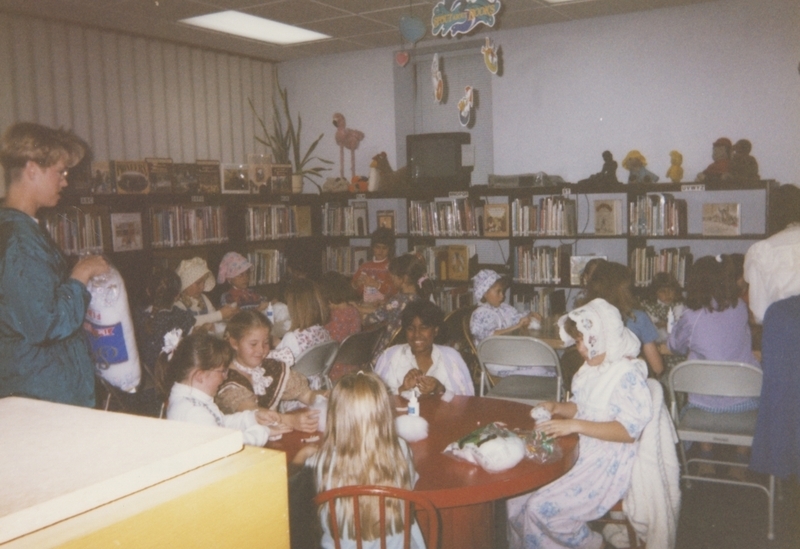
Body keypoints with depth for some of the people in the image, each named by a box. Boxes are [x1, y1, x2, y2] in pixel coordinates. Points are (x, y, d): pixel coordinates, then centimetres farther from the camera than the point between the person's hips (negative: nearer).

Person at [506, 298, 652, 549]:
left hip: (607, 463, -9)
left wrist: (576, 425, -28)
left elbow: (629, 430, -23)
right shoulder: (592, 367, 10)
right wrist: (556, 408, -1)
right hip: (580, 450, 9)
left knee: (542, 507, -19)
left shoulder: (629, 375, -18)